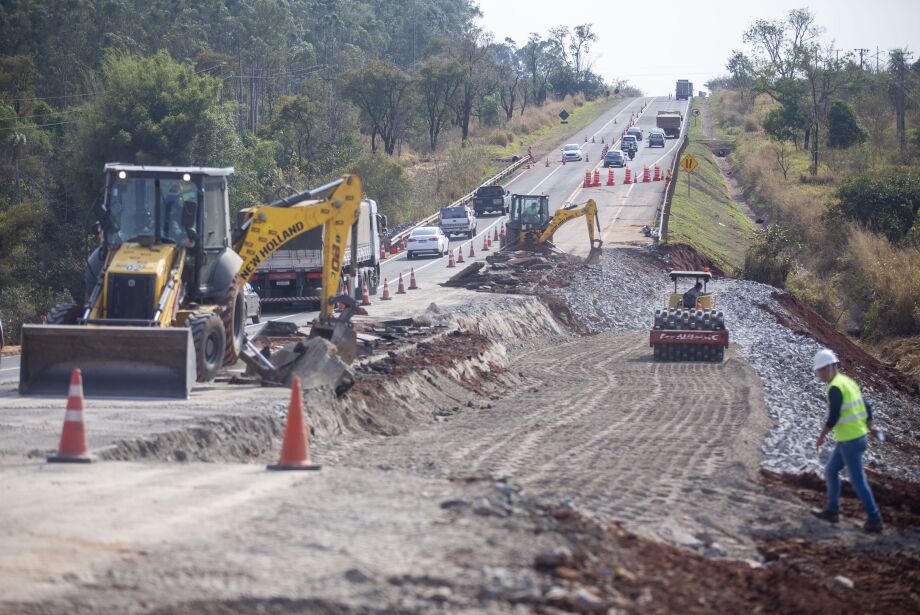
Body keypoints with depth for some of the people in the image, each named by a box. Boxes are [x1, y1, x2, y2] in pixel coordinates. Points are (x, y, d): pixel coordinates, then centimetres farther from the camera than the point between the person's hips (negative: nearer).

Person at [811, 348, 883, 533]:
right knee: (831, 471, 21)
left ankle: (874, 519, 5)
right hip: (859, 436, 10)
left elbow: (833, 417, -22)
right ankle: (832, 511, 28)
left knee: (858, 481, 0)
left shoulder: (834, 388, -19)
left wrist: (821, 436, -8)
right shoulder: (849, 382, 12)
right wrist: (871, 430, 19)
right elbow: (867, 408, 15)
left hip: (849, 441, -10)